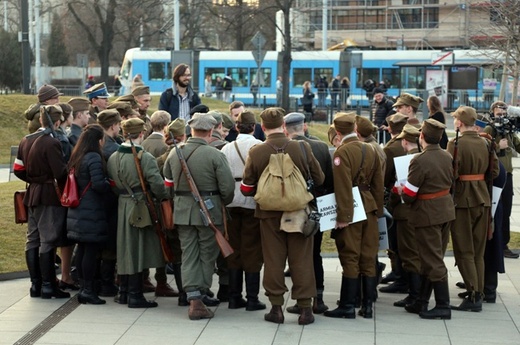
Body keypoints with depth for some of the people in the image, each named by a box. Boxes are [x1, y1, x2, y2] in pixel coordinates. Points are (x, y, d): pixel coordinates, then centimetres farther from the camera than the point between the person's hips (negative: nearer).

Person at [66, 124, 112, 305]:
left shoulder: (77, 157, 12)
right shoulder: (94, 158, -15)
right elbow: (98, 184, -22)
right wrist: (111, 185, -4)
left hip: (78, 211, 9)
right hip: (92, 212, -9)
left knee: (82, 248, 12)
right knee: (92, 249, -4)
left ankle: (83, 287, 18)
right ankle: (88, 289, -1)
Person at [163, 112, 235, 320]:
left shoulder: (174, 153, 2)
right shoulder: (215, 155, -13)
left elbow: (168, 184, 9)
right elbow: (228, 187, -13)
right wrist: (223, 204, 5)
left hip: (182, 211, 4)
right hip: (208, 210, -4)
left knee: (188, 255, 9)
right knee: (208, 255, 10)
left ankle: (193, 297, 5)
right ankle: (200, 294, 12)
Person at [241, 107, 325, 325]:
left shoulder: (256, 152, -11)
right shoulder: (302, 148, -11)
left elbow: (247, 189, -4)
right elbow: (319, 179, 0)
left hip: (269, 213, 0)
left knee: (273, 260, 9)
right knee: (301, 260, 6)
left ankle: (276, 307, 11)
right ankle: (305, 308, 8)